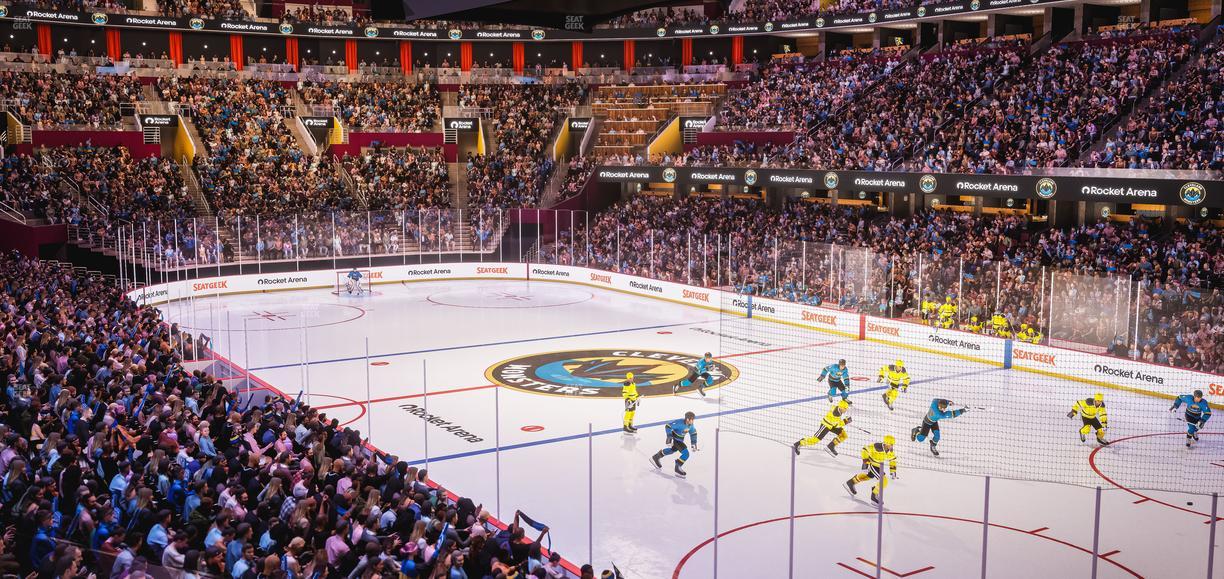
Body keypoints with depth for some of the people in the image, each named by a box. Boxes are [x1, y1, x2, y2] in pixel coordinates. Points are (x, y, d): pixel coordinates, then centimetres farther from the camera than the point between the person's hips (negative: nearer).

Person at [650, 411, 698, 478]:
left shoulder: (691, 425, -9)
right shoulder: (679, 422, -32)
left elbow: (693, 433, 9)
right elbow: (668, 426, -30)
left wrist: (694, 444, 6)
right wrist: (669, 439, -31)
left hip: (680, 439, 8)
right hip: (674, 439, -8)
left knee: (671, 450, 32)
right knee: (686, 454, -17)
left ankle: (656, 458, 51)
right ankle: (678, 469, -2)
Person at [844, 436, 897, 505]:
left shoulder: (890, 450, -9)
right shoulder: (878, 446, -33)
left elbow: (893, 459, 6)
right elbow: (865, 450, -28)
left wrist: (893, 471, 5)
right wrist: (865, 462, -27)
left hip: (878, 465, 9)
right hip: (871, 464, -9)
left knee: (869, 475, 33)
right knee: (884, 480, -15)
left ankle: (850, 483, 51)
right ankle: (874, 497, 1)